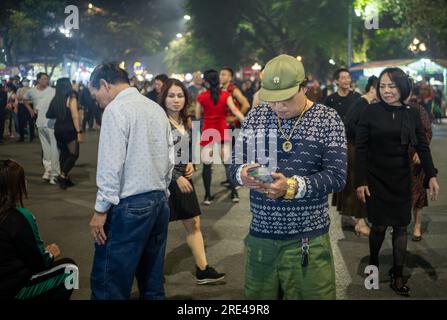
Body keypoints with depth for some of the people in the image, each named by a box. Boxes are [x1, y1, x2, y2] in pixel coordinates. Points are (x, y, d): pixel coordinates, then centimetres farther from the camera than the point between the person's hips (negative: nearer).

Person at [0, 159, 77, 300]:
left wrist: (43, 251, 5)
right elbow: (38, 263, -11)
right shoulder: (20, 218, -19)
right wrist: (50, 254, 9)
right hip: (12, 288, -8)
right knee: (69, 269, 8)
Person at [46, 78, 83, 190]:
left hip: (58, 129, 6)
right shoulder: (71, 98, -9)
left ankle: (65, 179, 17)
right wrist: (79, 132, -17)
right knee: (73, 154, 1)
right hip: (69, 129, -6)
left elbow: (49, 115, 6)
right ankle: (63, 175, -14)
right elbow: (75, 116, -17)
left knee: (64, 154, 15)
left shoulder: (55, 99, 6)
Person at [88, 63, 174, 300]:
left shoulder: (116, 109, -9)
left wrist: (101, 209, -11)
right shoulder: (157, 109, 14)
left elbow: (112, 165, -15)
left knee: (108, 284, -3)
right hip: (159, 201, 9)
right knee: (153, 283, 13)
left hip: (129, 205, -8)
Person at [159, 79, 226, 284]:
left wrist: (190, 164, 1)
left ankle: (202, 270, 16)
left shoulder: (186, 122, 8)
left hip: (184, 178, 8)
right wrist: (177, 177, -19)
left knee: (193, 224, 9)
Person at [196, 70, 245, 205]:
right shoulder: (226, 94, 0)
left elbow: (198, 116, 2)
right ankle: (234, 193, 9)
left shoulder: (202, 96, -2)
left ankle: (208, 195, 2)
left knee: (207, 164, 3)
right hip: (223, 131, 2)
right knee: (228, 162, 8)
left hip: (208, 132, -1)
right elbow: (234, 110, -12)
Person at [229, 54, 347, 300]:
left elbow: (337, 176, -12)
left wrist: (292, 187, -25)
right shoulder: (255, 117, 6)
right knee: (257, 296, 13)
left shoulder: (328, 119, -4)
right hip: (260, 236, 3)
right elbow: (235, 165, 5)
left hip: (308, 241, -3)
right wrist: (243, 174, -18)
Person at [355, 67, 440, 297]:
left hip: (401, 179, 3)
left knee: (401, 226, 6)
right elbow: (360, 148, -8)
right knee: (379, 226, 2)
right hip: (375, 179, -3)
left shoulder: (411, 114, 1)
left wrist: (432, 176, -6)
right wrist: (360, 181, -12)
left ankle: (397, 276, 18)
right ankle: (373, 262, 30)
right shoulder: (371, 112, -8)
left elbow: (422, 147, 4)